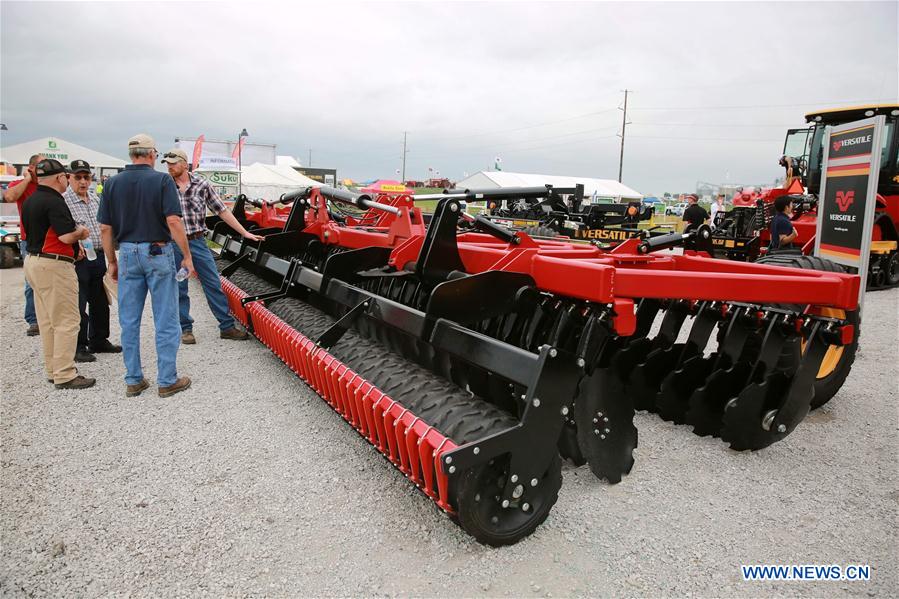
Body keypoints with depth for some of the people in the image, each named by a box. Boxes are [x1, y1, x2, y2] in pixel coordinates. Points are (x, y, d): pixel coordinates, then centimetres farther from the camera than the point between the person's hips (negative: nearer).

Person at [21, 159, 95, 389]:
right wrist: (81, 232, -2)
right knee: (66, 322, -5)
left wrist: (75, 233, 17)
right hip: (54, 265, -10)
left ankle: (53, 370, 23)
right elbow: (67, 236, -23)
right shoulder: (54, 201, -16)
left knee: (47, 322, 15)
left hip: (33, 260, 10)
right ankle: (65, 375, -3)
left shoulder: (30, 201, 14)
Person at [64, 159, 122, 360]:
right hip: (78, 259, -7)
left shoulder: (95, 199, 13)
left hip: (99, 257, 7)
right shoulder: (63, 201, -10)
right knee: (78, 306, 0)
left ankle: (99, 341, 29)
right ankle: (78, 347, 11)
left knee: (101, 303, 16)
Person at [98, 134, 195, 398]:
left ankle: (133, 380, 19)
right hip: (158, 253, -4)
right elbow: (173, 221, -16)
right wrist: (187, 256, -9)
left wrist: (112, 262, 13)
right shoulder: (162, 180, -7)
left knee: (129, 321, 11)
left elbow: (105, 228, 4)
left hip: (127, 254, 4)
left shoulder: (113, 183, 4)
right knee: (165, 321, 3)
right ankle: (167, 381, 7)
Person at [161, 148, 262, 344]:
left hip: (197, 241, 0)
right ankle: (186, 329, 20)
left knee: (214, 284, 2)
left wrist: (245, 233, 1)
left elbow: (222, 210, 4)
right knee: (179, 289, 7)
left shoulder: (202, 185, 1)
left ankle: (227, 326, 11)